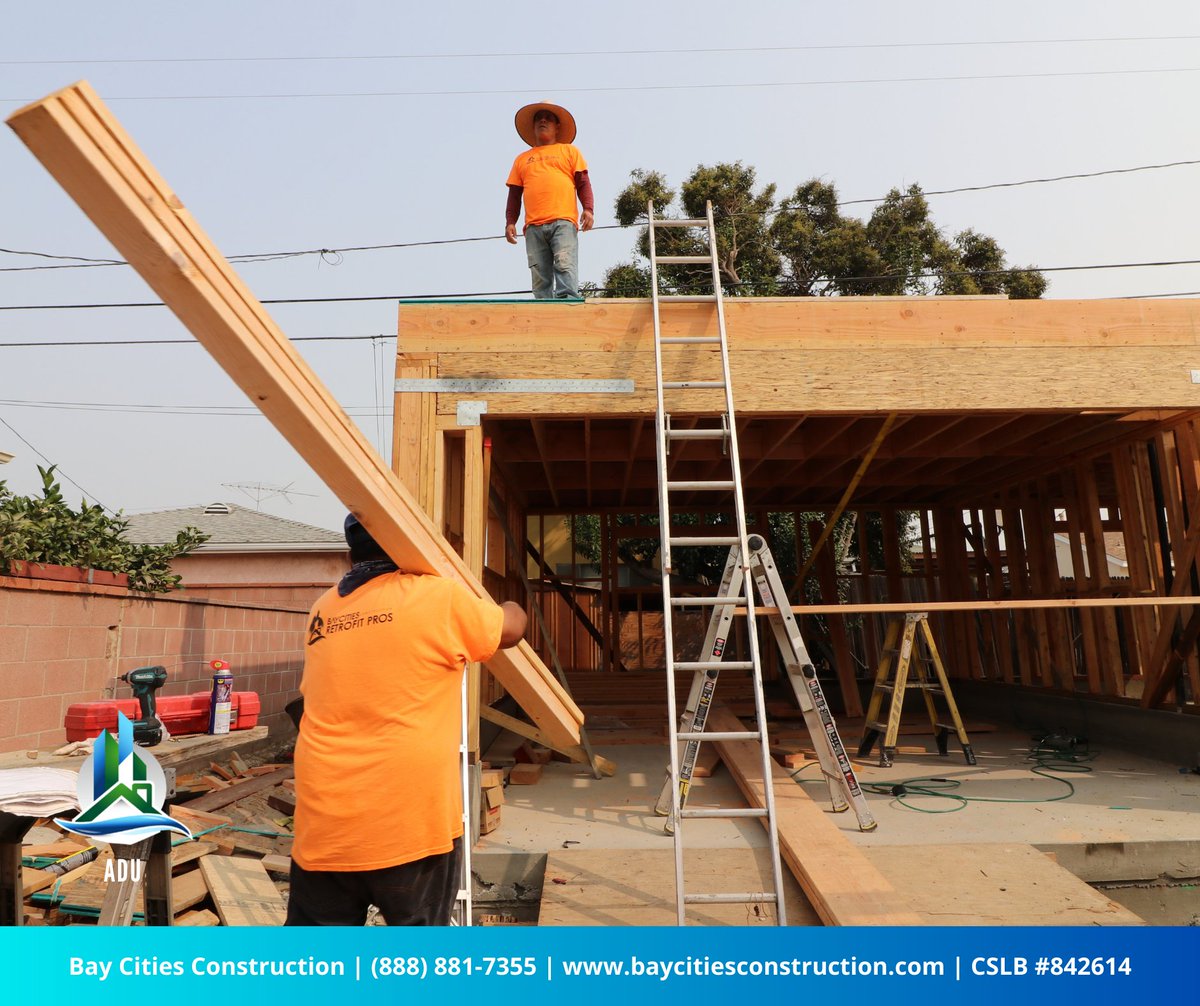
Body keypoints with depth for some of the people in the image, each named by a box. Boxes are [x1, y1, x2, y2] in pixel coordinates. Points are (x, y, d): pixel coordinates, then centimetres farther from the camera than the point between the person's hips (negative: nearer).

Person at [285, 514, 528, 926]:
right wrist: (512, 607, 30)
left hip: (324, 821, 5)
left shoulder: (322, 610, 10)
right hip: (411, 819, -4)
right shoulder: (439, 597, -7)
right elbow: (511, 628, 6)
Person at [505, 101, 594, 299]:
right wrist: (510, 222, 7)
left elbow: (583, 183, 11)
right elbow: (514, 194, 21)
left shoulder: (569, 151, 20)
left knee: (565, 267, -20)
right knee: (540, 277, -6)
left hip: (563, 221, -2)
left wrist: (589, 209, -6)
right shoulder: (522, 159, 25)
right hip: (534, 226, 2)